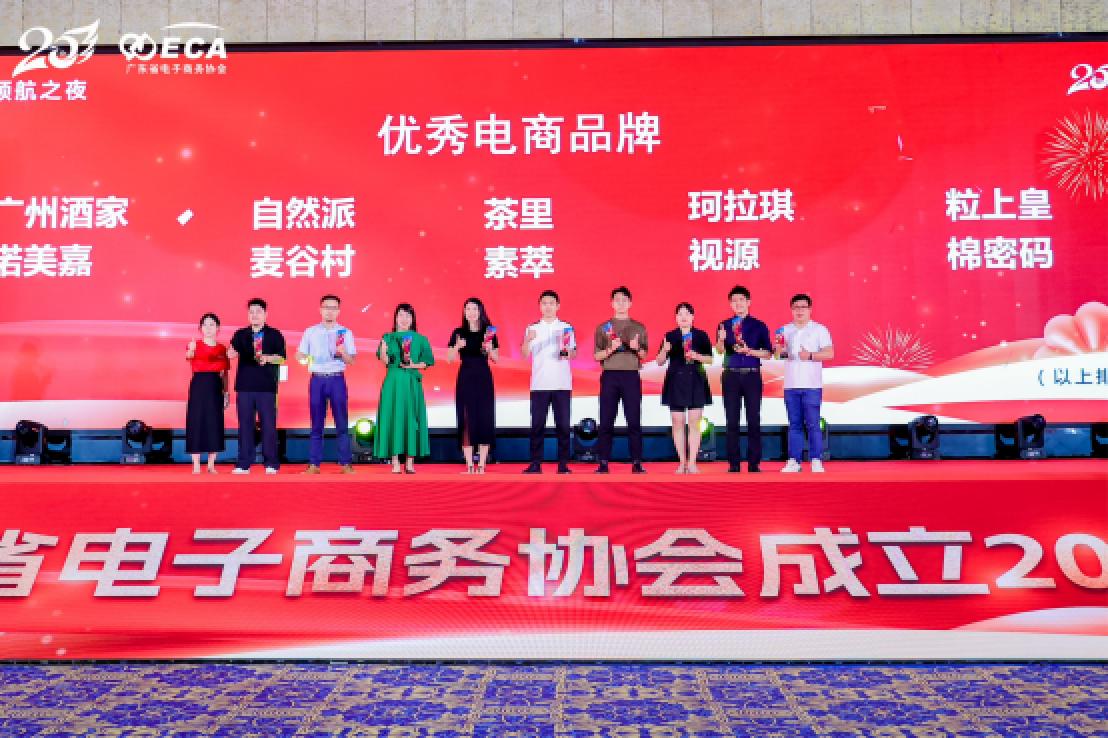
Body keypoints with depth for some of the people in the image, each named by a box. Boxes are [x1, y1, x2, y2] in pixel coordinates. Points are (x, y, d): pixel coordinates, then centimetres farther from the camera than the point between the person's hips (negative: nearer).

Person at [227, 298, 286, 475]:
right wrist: (231, 354, -23)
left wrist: (267, 358, -17)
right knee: (245, 425, 4)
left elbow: (281, 358, 1)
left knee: (268, 424, -1)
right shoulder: (240, 334, 12)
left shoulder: (274, 334, 6)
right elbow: (232, 354, -1)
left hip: (267, 386, -2)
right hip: (244, 385, 2)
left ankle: (271, 463, 5)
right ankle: (244, 464, 9)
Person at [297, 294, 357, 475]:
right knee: (316, 424, 5)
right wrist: (304, 359, -12)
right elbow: (300, 355, 10)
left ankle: (345, 463, 4)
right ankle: (314, 464, 9)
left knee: (342, 423, -1)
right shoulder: (310, 332, 8)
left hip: (337, 379, -1)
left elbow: (351, 361, 2)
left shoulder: (345, 333, 5)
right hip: (317, 379, 1)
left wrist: (343, 353, -17)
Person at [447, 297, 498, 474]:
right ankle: (469, 465, 1)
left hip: (484, 379, 0)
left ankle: (481, 464, 2)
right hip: (465, 378, 0)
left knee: (484, 418, -2)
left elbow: (496, 359, 6)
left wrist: (489, 349, -13)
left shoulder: (488, 332, 6)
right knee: (466, 419, -2)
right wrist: (457, 347, -15)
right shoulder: (459, 333, 5)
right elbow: (450, 359, 2)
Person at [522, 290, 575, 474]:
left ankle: (563, 464, 6)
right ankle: (535, 464, 5)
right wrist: (527, 340, -21)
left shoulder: (566, 328, 9)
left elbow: (574, 355, 10)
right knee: (537, 425, 0)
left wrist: (568, 353, -13)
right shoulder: (532, 329, 8)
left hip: (562, 384, 0)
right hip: (539, 384, 0)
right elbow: (525, 355, -1)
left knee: (563, 425, 0)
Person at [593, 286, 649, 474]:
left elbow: (644, 355, 10)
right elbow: (597, 355, 5)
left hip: (631, 376, 0)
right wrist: (611, 349, -13)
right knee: (606, 421, -1)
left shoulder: (639, 328, 12)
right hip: (610, 376, 0)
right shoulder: (603, 328, 10)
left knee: (634, 421, -2)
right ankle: (603, 463, 3)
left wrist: (637, 348, -11)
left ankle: (636, 463, 2)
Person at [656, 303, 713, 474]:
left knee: (694, 423, -4)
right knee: (678, 423, 1)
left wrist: (697, 356, -11)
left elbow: (710, 359, 7)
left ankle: (692, 463, 0)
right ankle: (682, 463, 8)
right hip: (675, 381, 1)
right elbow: (660, 362, 5)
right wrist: (665, 350, -15)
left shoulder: (701, 336, 6)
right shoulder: (670, 336, 6)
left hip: (696, 381, 0)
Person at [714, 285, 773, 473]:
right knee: (732, 421, 2)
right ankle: (733, 464, 7)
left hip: (752, 375, -1)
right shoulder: (725, 325, 9)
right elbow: (720, 350, -3)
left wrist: (749, 351, -13)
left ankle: (754, 463, 5)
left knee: (753, 420, 0)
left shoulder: (758, 326, 5)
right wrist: (721, 340, -23)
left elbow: (768, 353, 3)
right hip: (731, 375, 1)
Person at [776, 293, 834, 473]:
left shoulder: (819, 329, 3)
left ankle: (816, 461, -1)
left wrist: (810, 355, -17)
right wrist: (780, 350, -6)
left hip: (811, 385, -4)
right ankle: (794, 461, 9)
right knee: (794, 424, 6)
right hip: (791, 384, 4)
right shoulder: (785, 330, 15)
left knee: (812, 424, -6)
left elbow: (830, 353, -4)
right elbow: (779, 354, 16)